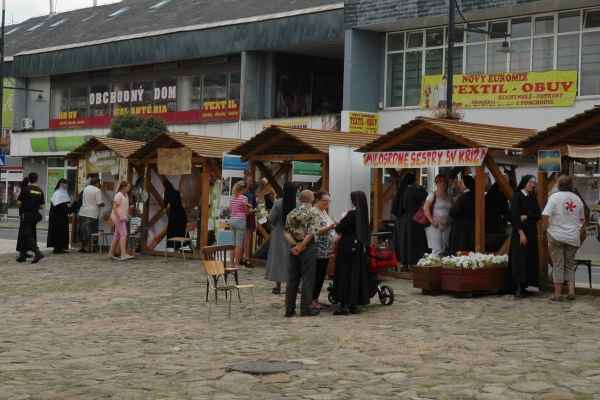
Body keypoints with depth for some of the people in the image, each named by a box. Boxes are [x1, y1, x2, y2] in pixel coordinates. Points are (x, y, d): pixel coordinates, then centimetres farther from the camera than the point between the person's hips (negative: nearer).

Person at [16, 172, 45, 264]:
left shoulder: (25, 189, -11)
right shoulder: (40, 191, 2)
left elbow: (19, 203, -11)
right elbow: (42, 206, 4)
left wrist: (21, 207, 11)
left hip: (26, 215, -5)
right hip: (35, 215, 6)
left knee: (26, 235, -7)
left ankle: (37, 252, -22)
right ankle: (22, 255, 17)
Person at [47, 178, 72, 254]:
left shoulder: (64, 193, 14)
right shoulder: (57, 193, -13)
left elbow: (67, 203, 18)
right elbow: (56, 205, -19)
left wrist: (69, 205, -3)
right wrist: (66, 205, -19)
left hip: (63, 216, 9)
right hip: (57, 216, -9)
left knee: (63, 232, 8)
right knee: (57, 231, -6)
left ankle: (60, 248, 13)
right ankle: (56, 248, -2)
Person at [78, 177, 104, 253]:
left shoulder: (86, 188, 8)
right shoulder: (97, 190, -13)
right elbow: (99, 203, -17)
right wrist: (103, 204, 4)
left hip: (83, 212, 6)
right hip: (92, 213, -6)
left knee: (82, 230, 12)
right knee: (90, 231, 2)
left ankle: (81, 247, 16)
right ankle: (88, 248, 6)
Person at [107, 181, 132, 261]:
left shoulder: (125, 195, 16)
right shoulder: (118, 195, -12)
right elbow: (114, 207, -17)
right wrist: (120, 217, -26)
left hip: (122, 218, 10)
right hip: (117, 218, -10)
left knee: (117, 237, 10)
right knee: (123, 234, -18)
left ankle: (111, 254, 15)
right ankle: (123, 254, -25)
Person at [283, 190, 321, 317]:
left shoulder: (292, 213, 10)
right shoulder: (313, 212, -5)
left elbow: (286, 232, 1)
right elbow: (312, 231, -17)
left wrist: (296, 244, -8)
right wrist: (302, 245, -13)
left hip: (294, 248, 5)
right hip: (309, 248, -5)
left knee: (292, 279, 8)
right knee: (308, 279, 1)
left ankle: (289, 309, 10)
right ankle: (305, 309, 3)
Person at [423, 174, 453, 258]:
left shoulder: (449, 197, 15)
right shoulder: (433, 195, -2)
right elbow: (425, 208, -12)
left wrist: (451, 220, 5)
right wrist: (432, 221, -16)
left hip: (446, 226, 6)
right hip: (435, 226, -6)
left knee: (442, 249, 6)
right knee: (437, 250, -11)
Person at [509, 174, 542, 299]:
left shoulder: (533, 199, 14)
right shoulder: (517, 197, -6)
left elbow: (538, 215, 5)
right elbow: (514, 216, -13)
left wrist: (526, 217, -13)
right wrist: (521, 233, -19)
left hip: (532, 232, 7)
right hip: (520, 231, -7)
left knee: (530, 259, 5)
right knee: (520, 258, -13)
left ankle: (524, 287, 9)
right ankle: (518, 289, -17)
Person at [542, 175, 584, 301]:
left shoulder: (555, 197, -8)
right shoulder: (577, 199, 5)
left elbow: (546, 215, -16)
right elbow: (582, 219, 14)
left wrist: (545, 227, 0)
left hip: (556, 236, -3)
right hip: (573, 237, 3)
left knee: (558, 265, 1)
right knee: (570, 265, 13)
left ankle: (557, 294, 3)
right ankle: (571, 291, 4)